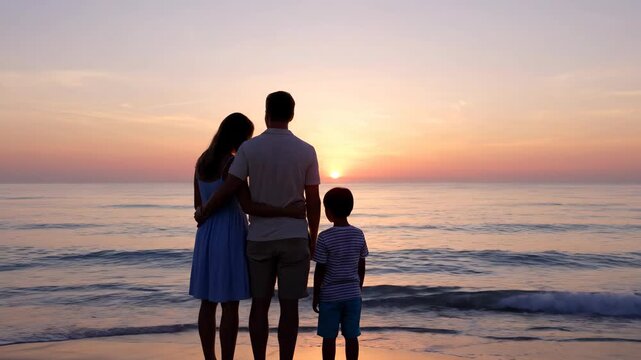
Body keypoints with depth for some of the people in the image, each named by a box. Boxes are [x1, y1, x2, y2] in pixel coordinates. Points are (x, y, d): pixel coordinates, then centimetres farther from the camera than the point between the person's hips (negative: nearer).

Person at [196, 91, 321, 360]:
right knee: (289, 306, 5)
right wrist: (313, 238, 10)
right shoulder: (306, 151, -4)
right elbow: (313, 202, -2)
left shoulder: (249, 148, -5)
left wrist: (202, 214, 9)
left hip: (259, 239, 1)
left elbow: (227, 189, -8)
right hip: (294, 238, 0)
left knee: (259, 304, 10)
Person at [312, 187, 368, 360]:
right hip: (353, 294, 4)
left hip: (330, 295, -3)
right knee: (351, 336, 10)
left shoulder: (325, 237, -13)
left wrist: (315, 296, 1)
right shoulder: (359, 234, -1)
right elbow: (361, 268, 5)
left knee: (329, 337, 6)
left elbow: (320, 271, -10)